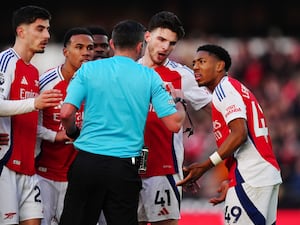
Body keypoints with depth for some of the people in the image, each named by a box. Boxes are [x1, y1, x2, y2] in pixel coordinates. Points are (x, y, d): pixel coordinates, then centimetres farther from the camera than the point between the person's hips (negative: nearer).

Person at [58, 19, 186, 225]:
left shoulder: (88, 69, 2)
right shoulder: (150, 77, 1)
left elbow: (66, 113, -5)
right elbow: (174, 124, -2)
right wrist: (178, 100, 19)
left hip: (87, 162, 1)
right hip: (124, 168, -1)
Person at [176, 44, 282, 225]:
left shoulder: (224, 89, -6)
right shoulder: (235, 88, 24)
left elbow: (239, 134, -19)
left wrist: (205, 166, -18)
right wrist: (231, 182, 25)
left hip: (250, 177, -10)